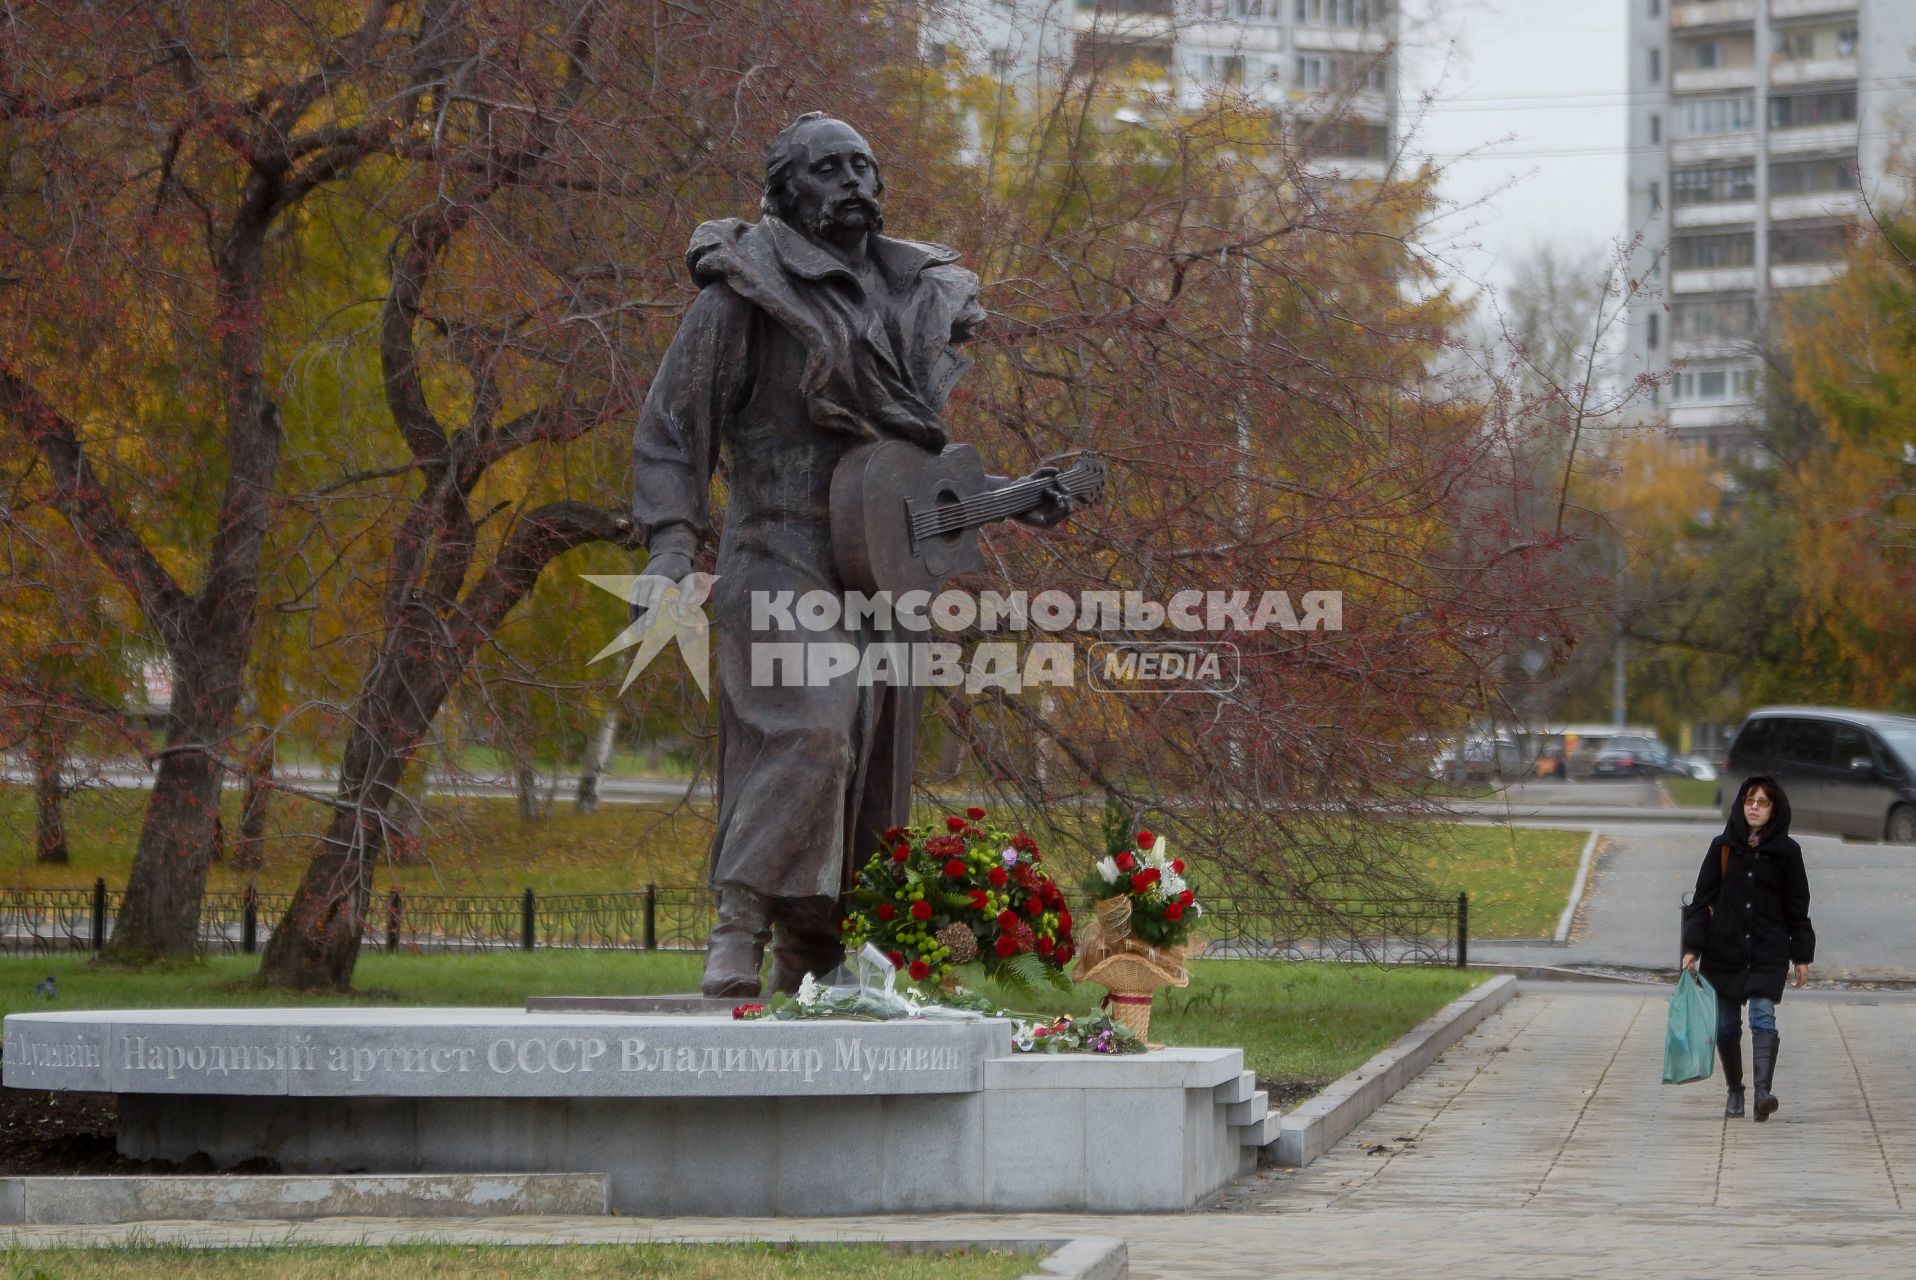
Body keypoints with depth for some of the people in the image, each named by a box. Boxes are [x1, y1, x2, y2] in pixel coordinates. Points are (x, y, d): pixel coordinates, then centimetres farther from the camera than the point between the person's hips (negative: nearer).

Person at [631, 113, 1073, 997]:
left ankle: (808, 969, 11)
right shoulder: (747, 294, -2)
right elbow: (671, 428, -2)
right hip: (784, 564, -7)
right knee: (806, 732, -26)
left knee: (870, 770, 5)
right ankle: (739, 930, -25)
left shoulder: (914, 301, 19)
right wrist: (670, 547, -14)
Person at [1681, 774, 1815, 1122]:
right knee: (1726, 1025, 6)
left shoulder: (1785, 851, 1)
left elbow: (1797, 906, 5)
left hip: (1769, 952, -2)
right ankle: (1734, 1090, 24)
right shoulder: (1722, 847, 3)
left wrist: (1801, 955, 4)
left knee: (1762, 1014, -19)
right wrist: (1692, 947, -3)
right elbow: (1702, 899, 4)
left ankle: (1763, 1092, -30)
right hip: (1724, 950, 2)